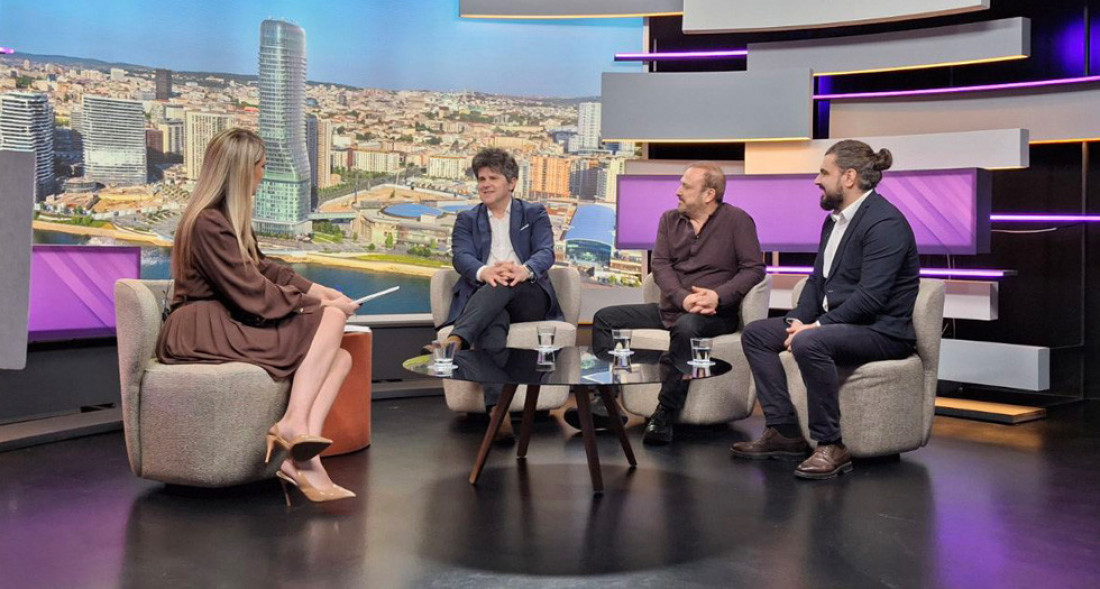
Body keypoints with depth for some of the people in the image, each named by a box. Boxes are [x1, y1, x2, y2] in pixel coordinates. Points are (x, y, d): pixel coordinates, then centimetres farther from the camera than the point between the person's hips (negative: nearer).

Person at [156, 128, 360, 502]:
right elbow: (251, 294, -17)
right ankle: (293, 424, -29)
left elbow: (261, 268, 25)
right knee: (330, 320, -21)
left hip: (228, 325, 9)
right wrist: (319, 305, -10)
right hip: (202, 331, -9)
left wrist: (315, 290, 12)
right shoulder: (208, 223, -13)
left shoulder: (227, 217, 18)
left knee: (340, 358, -12)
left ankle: (301, 458, -28)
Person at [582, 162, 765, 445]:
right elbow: (660, 264, 2)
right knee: (605, 318, -5)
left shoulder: (737, 220, -1)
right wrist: (682, 298, -16)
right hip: (671, 307, 6)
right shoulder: (670, 220, 13)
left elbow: (754, 269, -7)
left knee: (685, 327, -40)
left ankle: (665, 416, -32)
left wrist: (718, 296, -22)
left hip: (715, 313, -6)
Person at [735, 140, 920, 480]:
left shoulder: (885, 222, -17)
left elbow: (870, 297, -25)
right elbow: (817, 279, 16)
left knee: (808, 344, -36)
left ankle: (830, 447, -23)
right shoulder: (834, 219, 14)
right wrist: (798, 319, -2)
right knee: (755, 334, 4)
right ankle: (784, 432, 2)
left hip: (881, 331, -10)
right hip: (833, 321, 10)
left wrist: (816, 326, -22)